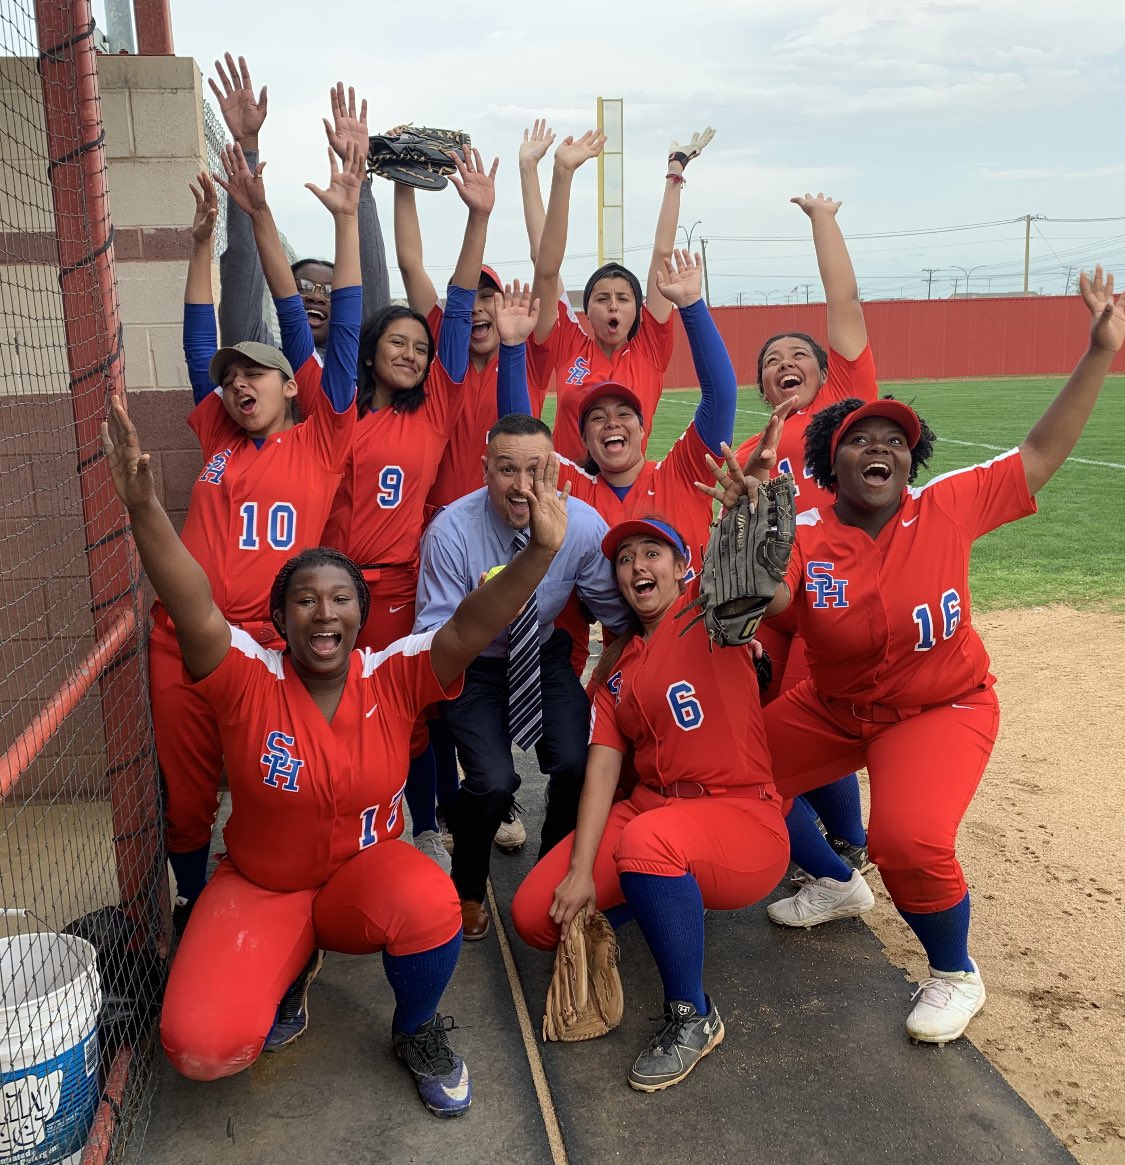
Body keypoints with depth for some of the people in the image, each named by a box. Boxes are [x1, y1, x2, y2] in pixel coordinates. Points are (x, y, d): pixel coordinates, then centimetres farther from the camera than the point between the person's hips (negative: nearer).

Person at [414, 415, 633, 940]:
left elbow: (618, 611, -7)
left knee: (575, 766, -19)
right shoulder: (450, 531, -25)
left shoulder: (582, 524, -19)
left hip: (547, 658, 2)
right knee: (493, 781, -21)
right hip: (474, 666, -2)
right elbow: (432, 637, -24)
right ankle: (467, 890, 13)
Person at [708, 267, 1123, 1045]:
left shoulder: (946, 509, -16)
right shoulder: (806, 535, -16)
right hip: (833, 710, 4)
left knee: (911, 842, -26)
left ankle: (956, 974, 8)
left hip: (941, 710, -3)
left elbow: (1042, 454, -11)